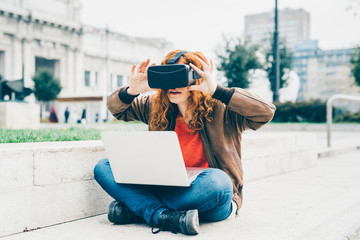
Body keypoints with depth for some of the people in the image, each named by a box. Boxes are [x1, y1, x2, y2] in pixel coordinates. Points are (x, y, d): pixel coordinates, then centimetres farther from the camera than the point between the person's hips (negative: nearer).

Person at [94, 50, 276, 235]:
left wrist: (217, 91, -27)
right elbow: (115, 108, 17)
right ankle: (164, 217, -30)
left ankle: (135, 208, -21)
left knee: (216, 180, -40)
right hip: (165, 189, 4)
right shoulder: (156, 106, 6)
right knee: (104, 167, -9)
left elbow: (266, 112, -22)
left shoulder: (221, 110, -8)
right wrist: (131, 91, -7)